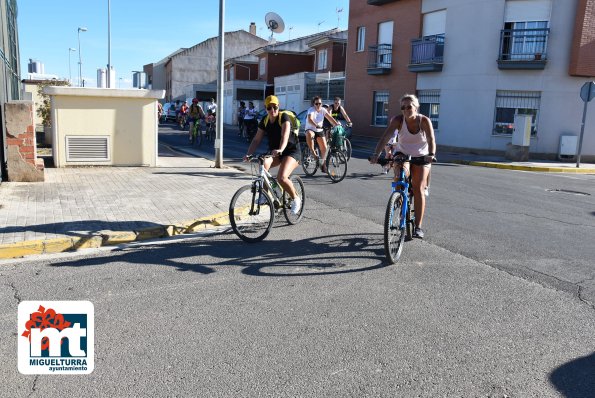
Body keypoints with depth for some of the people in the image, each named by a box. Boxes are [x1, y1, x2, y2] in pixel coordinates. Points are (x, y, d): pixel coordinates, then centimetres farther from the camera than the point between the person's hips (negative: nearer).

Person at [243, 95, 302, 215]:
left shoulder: (284, 117, -16)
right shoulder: (264, 121, 0)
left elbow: (285, 135, -34)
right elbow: (256, 140, -3)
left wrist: (280, 149, -53)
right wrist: (248, 154, -19)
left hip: (291, 151, -6)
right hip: (274, 152, 6)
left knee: (281, 178, -28)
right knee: (263, 163, -28)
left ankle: (296, 199, -1)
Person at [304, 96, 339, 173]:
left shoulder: (323, 110, -4)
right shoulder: (311, 110, -18)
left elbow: (330, 118, -16)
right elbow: (310, 120, -37)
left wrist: (336, 124, -34)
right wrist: (316, 125, -56)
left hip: (319, 130, 5)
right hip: (310, 129, -4)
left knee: (324, 148, -2)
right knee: (309, 134, -42)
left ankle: (322, 163, 20)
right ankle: (313, 152, -31)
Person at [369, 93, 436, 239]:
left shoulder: (424, 121, -20)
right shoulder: (398, 120, -18)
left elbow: (431, 139, -31)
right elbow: (385, 137, -28)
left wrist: (431, 154, -51)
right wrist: (376, 154, -43)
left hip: (421, 157, -1)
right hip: (402, 154, 1)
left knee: (418, 189, -11)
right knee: (399, 177, -26)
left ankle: (418, 226, -5)